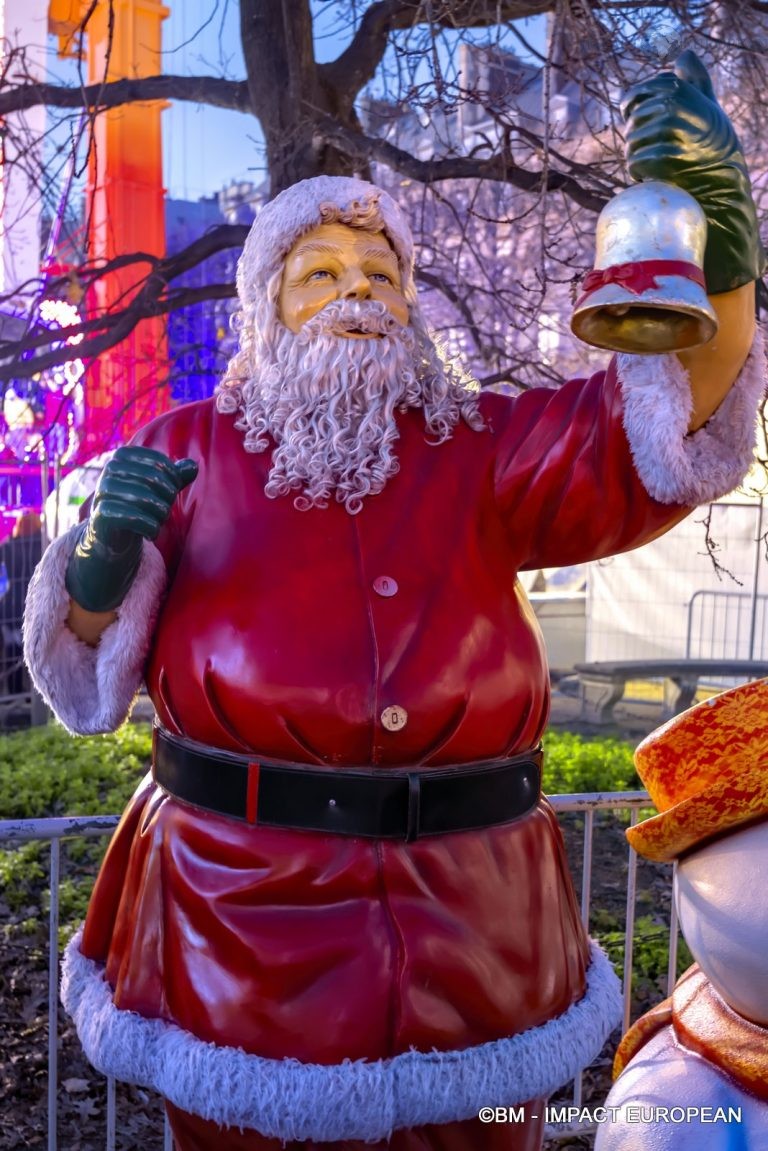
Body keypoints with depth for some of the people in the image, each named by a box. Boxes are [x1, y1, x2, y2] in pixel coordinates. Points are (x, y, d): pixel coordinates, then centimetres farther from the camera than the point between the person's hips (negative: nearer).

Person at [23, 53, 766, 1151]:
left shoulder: (483, 448, 6)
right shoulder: (189, 449, 4)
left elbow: (658, 430, -8)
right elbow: (93, 666, 2)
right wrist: (104, 557, -21)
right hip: (244, 917, -1)